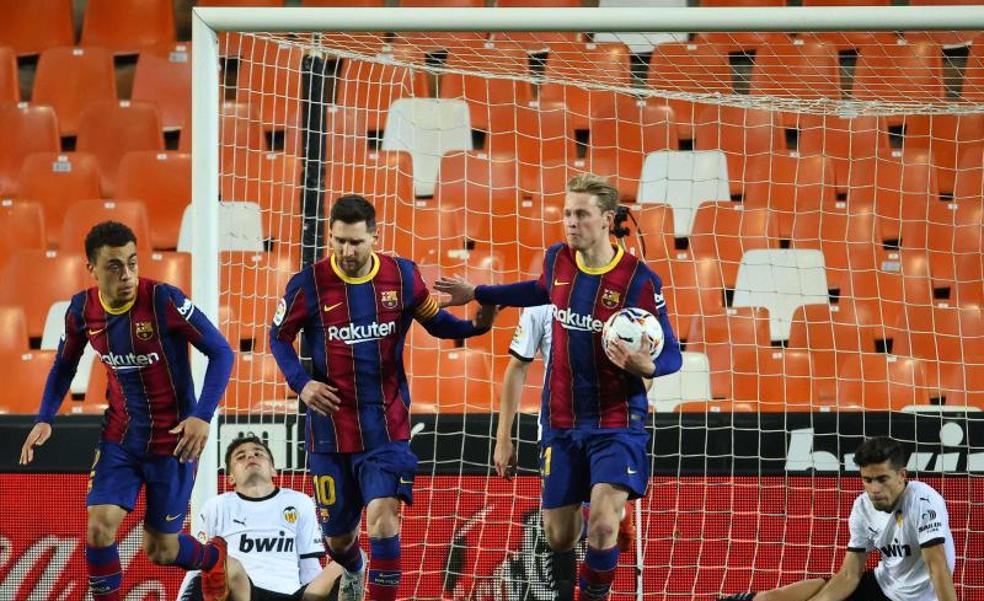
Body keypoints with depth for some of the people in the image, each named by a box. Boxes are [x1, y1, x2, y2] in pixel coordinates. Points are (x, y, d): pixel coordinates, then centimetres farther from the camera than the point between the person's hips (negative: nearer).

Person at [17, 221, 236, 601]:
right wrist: (44, 419, 3)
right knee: (99, 527, -14)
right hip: (120, 437, 4)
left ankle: (218, 559, 39)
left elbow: (221, 353, -15)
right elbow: (64, 365, 14)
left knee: (160, 550, 6)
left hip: (173, 438, -4)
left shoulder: (164, 300, -21)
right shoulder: (82, 310, -6)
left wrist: (203, 416, -25)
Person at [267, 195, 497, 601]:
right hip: (331, 427, 1)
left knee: (382, 516, -21)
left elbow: (436, 322, 10)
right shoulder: (308, 285, -9)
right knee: (337, 536, 14)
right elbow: (279, 337, 5)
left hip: (386, 426, 0)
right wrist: (301, 383, -11)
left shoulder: (402, 276, -5)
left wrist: (476, 325, -10)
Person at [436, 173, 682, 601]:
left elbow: (670, 355, -9)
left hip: (616, 424, -4)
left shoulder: (640, 280, -15)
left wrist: (645, 366, -32)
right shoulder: (557, 261, 0)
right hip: (562, 424, 4)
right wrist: (477, 294, 30)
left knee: (602, 526, -20)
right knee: (558, 539, 8)